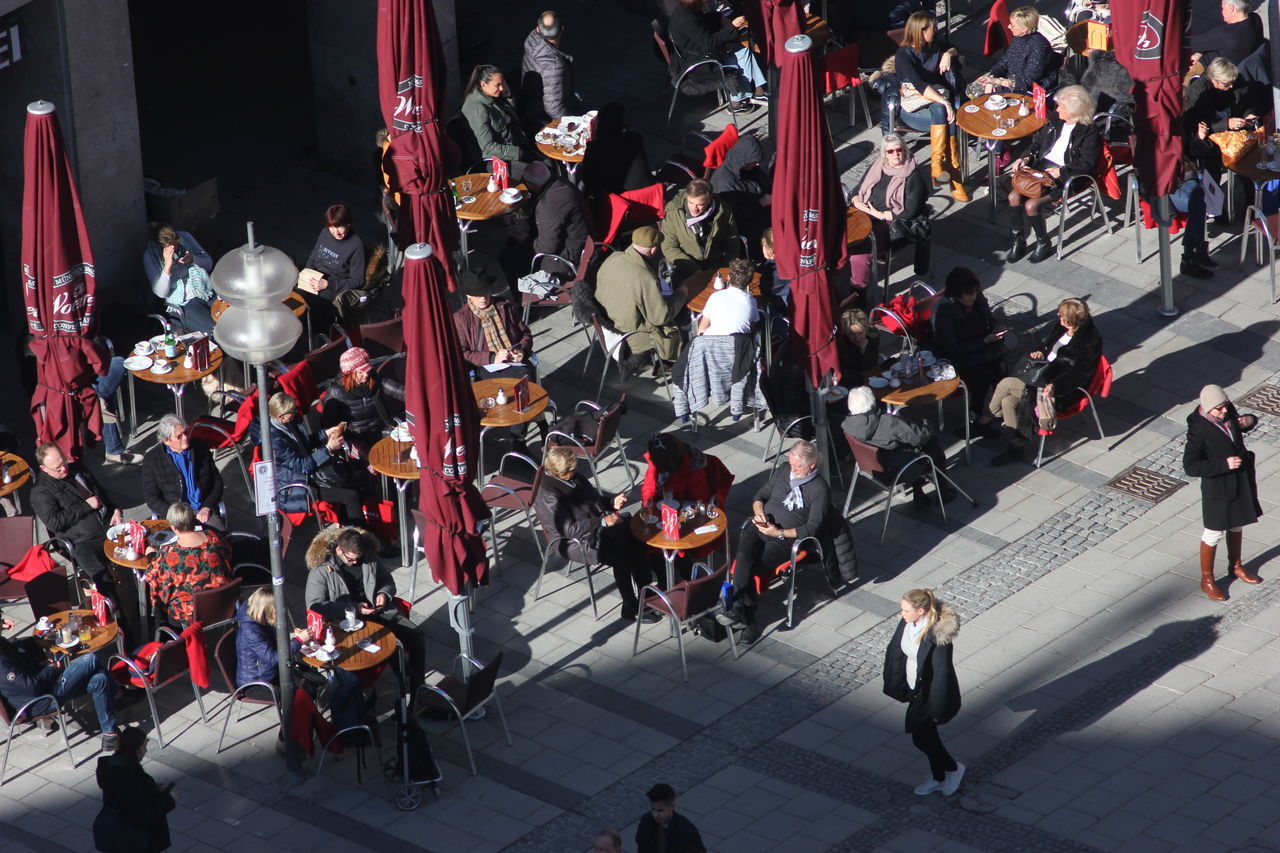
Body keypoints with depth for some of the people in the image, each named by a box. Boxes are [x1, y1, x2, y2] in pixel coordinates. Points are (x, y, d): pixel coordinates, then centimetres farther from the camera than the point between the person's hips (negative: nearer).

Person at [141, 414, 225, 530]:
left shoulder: (200, 449, 9)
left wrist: (207, 507, -4)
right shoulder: (152, 459, 0)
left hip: (205, 511, 2)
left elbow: (217, 481, 13)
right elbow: (151, 498, 0)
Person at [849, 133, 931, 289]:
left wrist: (880, 215, -15)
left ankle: (859, 288, -20)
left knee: (861, 246, -32)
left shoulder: (913, 177, -5)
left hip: (890, 222, -6)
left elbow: (909, 212, -11)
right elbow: (858, 190, 21)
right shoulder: (877, 166, 14)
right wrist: (857, 202, -2)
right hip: (866, 215, 6)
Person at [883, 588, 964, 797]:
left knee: (920, 738, 4)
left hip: (931, 693, -8)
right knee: (927, 734, 21)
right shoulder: (907, 624, -10)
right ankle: (937, 778, 41)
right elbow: (895, 651, 4)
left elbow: (942, 672, -27)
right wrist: (895, 685, 10)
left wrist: (936, 709, -21)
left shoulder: (937, 635, -32)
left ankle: (953, 769, 29)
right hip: (915, 690, 8)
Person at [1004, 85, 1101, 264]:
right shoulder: (1054, 122, 10)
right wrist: (1026, 158, 1)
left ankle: (1044, 243, 0)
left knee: (1031, 205, -23)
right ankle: (1018, 241, 0)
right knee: (1014, 196, -15)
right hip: (1042, 166, 7)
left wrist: (1060, 172, -22)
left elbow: (1086, 165, -13)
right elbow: (1037, 143, 20)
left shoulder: (1089, 133, -9)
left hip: (1063, 176, -7)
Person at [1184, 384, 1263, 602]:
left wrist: (1249, 421, -10)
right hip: (1218, 486, -7)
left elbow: (1237, 426, 15)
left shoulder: (1228, 412, -8)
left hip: (1242, 480, 7)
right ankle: (1207, 580, 24)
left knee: (1237, 525, 24)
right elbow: (1190, 467, -27)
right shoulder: (1198, 429, -27)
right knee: (1214, 533, 8)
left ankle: (1235, 566, 46)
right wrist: (1224, 464, -30)